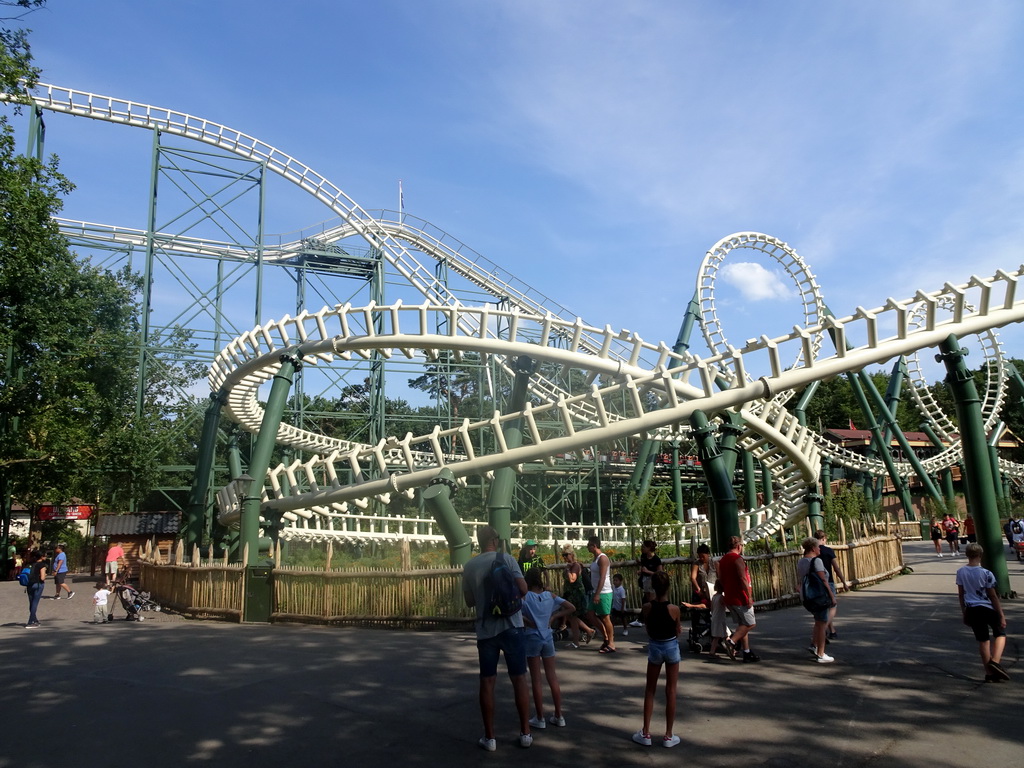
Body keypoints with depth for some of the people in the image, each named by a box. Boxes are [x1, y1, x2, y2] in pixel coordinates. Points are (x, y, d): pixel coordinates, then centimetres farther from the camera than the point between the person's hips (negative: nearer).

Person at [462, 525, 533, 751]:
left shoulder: (469, 567, 3)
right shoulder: (507, 559, -5)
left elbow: (469, 601, 11)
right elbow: (523, 589, -8)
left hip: (485, 630, 2)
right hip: (511, 626, -2)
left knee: (487, 682, 7)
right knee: (519, 679, 8)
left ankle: (490, 737, 11)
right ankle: (525, 733, 13)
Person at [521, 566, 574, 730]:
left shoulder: (525, 597, -9)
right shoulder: (550, 596, 0)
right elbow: (571, 607, 0)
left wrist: (526, 620, -11)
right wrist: (554, 617, 1)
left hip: (532, 639, -3)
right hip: (548, 639, 3)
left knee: (536, 680, 5)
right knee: (552, 677, 11)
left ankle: (540, 718, 10)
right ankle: (558, 716, 16)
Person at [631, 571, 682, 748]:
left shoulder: (647, 607, -13)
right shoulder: (674, 609, -18)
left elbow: (648, 630, -4)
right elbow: (678, 632, -5)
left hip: (654, 647, 1)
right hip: (671, 647, -1)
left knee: (650, 690, 14)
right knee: (671, 691, 9)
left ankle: (645, 733, 17)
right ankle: (668, 736, 15)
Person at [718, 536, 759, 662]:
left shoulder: (723, 560, 13)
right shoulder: (738, 559, -14)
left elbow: (720, 579, 17)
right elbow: (742, 579, -20)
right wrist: (749, 596, -18)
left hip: (729, 598, 9)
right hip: (740, 598, -9)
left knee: (743, 625, 14)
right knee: (750, 624, -2)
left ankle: (747, 652, 14)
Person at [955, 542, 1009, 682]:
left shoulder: (960, 572, -1)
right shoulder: (986, 574, -14)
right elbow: (993, 596, -10)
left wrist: (964, 613, 17)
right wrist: (1002, 615, -1)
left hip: (971, 609, 4)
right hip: (987, 608, -4)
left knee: (983, 640, 14)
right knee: (1000, 634, 16)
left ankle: (990, 673, 17)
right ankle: (994, 661, -7)